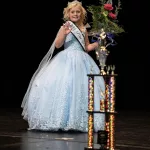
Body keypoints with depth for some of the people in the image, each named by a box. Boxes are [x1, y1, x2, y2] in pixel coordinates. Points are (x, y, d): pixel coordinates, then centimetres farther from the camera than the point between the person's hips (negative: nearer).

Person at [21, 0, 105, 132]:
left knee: (82, 89, 3)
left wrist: (98, 44, 5)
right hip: (67, 61, -5)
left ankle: (80, 121, 10)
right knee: (62, 87, -11)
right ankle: (59, 120, -3)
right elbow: (57, 45, -10)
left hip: (82, 62, 5)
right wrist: (64, 34, -25)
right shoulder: (65, 27, -2)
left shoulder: (84, 29, 13)